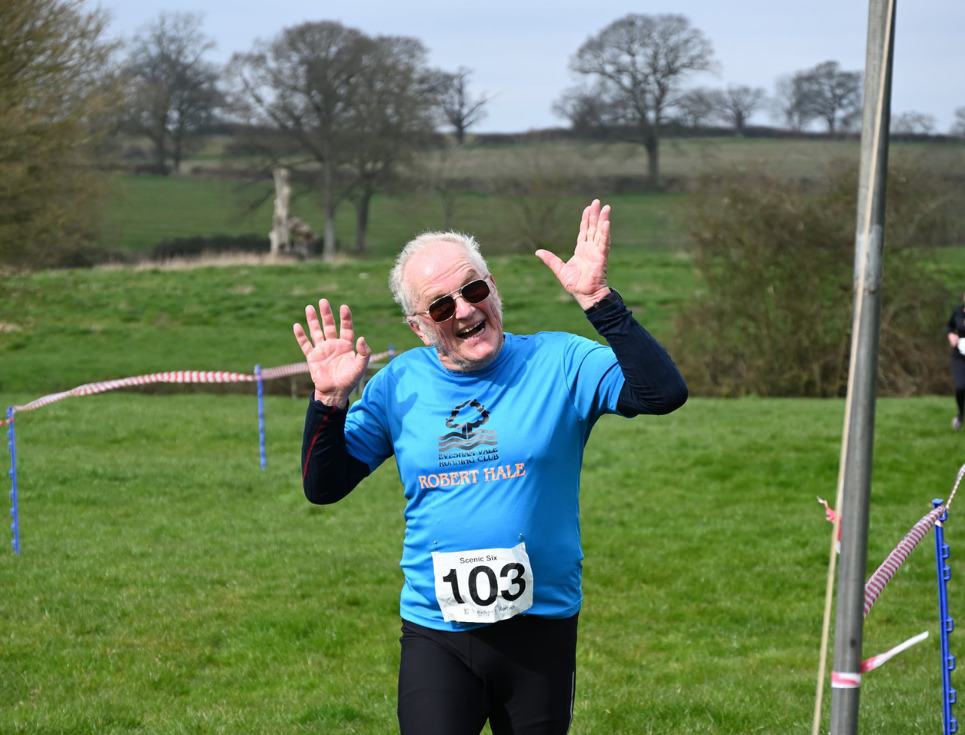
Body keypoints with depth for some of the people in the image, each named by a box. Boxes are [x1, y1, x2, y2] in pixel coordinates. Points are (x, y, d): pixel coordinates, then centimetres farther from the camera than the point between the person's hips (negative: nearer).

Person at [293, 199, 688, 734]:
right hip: (434, 636, 1)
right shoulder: (400, 384, 4)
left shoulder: (558, 364, -5)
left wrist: (599, 303, -25)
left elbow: (663, 393, -19)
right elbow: (323, 486, 8)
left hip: (540, 629, -1)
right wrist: (330, 399, -7)